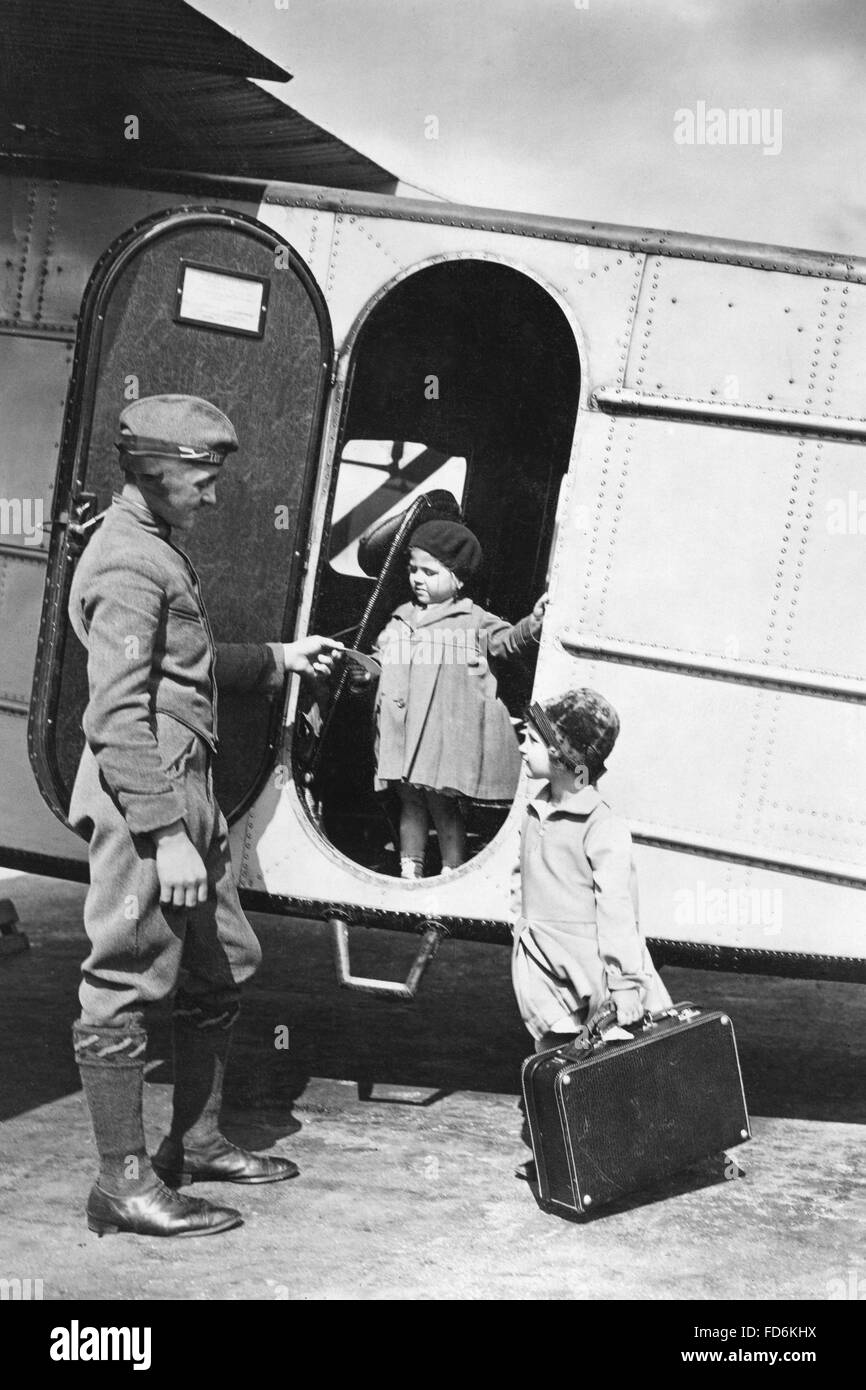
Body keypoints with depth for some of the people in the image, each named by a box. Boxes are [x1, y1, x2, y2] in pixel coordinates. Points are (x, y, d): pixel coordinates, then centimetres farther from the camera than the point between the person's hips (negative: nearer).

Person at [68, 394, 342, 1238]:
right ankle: (123, 1183, 5)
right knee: (126, 984, -3)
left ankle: (195, 1143, 30)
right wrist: (168, 838, -25)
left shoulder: (159, 550, 17)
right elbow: (119, 718, -22)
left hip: (186, 794, 11)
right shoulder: (127, 565, -15)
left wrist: (279, 659, 24)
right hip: (143, 800, -11)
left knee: (223, 967, 17)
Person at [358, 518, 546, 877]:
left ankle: (452, 876, 7)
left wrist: (533, 623, -29)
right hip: (402, 732, 5)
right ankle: (409, 874, 20)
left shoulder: (473, 622, 1)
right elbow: (378, 661, 25)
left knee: (442, 803, -2)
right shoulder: (399, 622, 17)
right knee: (409, 802, 11)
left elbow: (505, 641, -12)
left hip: (446, 732, -5)